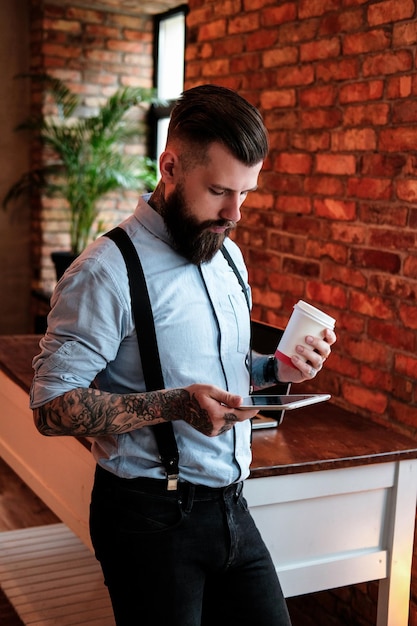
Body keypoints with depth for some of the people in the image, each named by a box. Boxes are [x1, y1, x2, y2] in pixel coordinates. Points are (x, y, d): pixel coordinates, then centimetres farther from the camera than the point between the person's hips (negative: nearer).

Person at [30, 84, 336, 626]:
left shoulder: (228, 255, 9)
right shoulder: (108, 271, -17)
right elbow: (52, 408, -19)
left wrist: (277, 369, 0)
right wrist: (175, 405, -29)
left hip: (231, 508, 7)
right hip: (152, 518, -7)